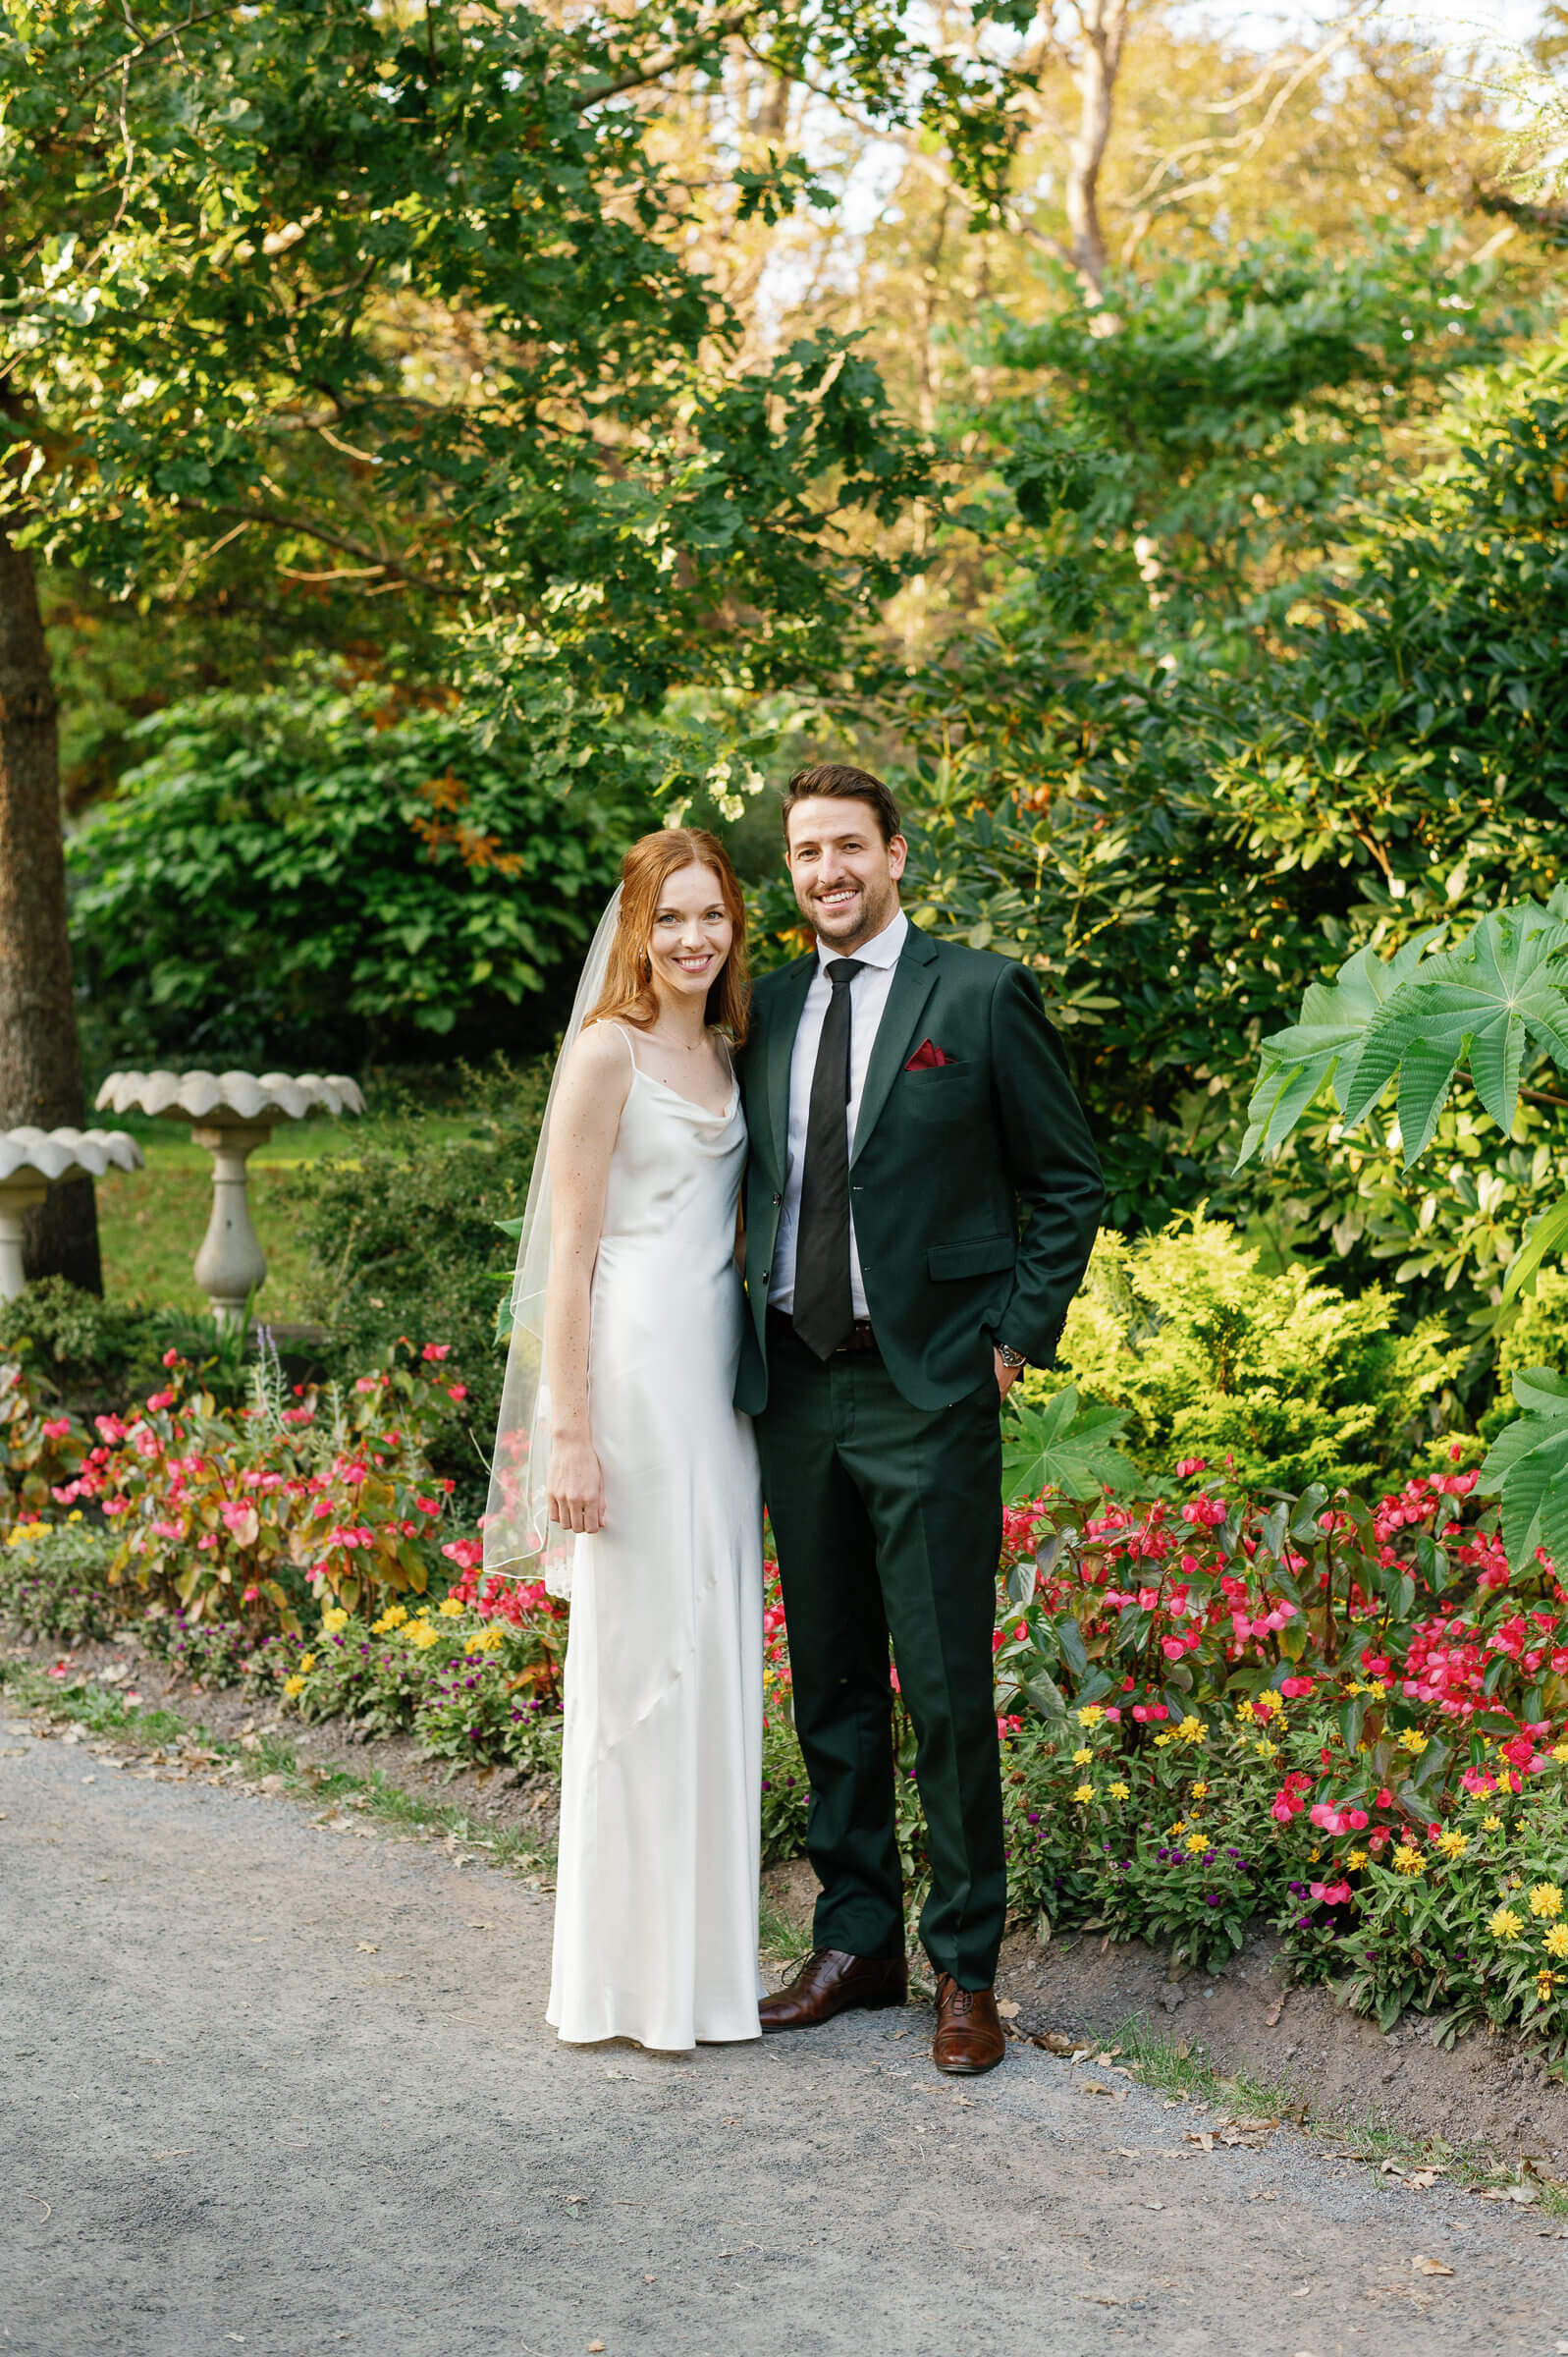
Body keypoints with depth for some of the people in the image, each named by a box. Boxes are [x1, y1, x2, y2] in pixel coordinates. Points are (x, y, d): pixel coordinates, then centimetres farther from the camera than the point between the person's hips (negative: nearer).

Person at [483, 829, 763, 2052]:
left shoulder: (728, 1053, 14)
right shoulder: (608, 1052, -8)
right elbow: (569, 1251, -11)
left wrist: (751, 1388, 13)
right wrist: (570, 1434, -16)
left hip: (720, 1377, 7)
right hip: (635, 1368, -7)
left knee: (718, 1662, 11)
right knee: (639, 1660, -3)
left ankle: (707, 1950, 22)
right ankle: (633, 1971, 8)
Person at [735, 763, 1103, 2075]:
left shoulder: (981, 995, -3)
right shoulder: (769, 1011, 11)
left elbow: (1072, 1181, 0)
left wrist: (1017, 1337, -6)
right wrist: (754, 1351, 7)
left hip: (928, 1389, -5)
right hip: (796, 1385, 5)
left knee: (947, 1690, -2)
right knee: (830, 1684, 13)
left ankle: (967, 1970, 10)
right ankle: (857, 1942, 25)